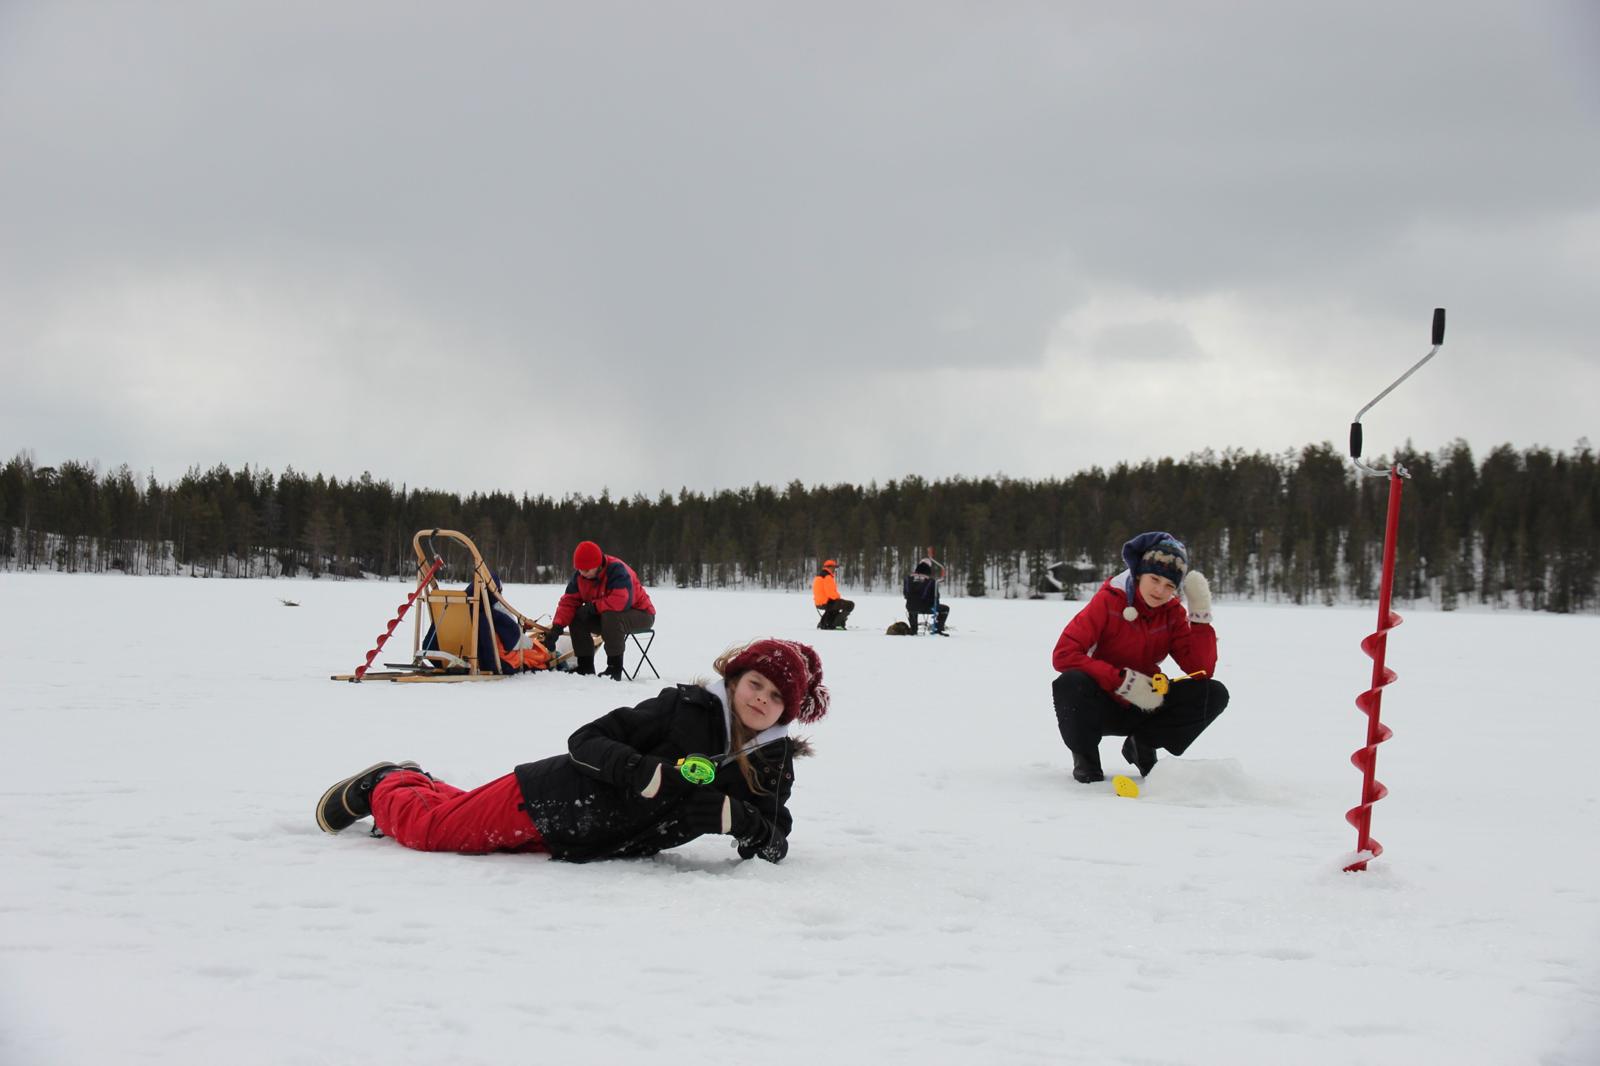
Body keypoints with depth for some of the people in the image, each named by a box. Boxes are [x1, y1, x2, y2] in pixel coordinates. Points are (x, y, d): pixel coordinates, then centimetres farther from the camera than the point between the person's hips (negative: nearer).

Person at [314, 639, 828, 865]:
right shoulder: (689, 710, -23)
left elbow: (775, 844, -12)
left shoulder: (773, 763, -8)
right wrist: (646, 773, -38)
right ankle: (382, 786, 35)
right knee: (427, 828, 6)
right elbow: (585, 740, -22)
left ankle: (417, 784, 52)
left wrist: (732, 816, -31)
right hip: (547, 799, -5)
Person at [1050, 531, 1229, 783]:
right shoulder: (1109, 601, -15)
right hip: (1102, 705, -4)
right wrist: (1123, 681, -29)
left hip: (1144, 707, 4)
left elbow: (1203, 671, -12)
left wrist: (1200, 613, -19)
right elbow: (1063, 655, -23)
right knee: (1071, 683, -38)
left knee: (1215, 694, -16)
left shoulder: (1173, 613, -3)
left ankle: (1142, 745, 3)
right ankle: (1084, 754, -7)